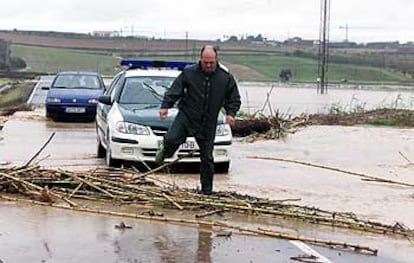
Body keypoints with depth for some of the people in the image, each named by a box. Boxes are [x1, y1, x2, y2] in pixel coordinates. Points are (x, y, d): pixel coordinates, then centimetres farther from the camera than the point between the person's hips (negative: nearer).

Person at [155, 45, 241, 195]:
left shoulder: (225, 77, 0)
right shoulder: (189, 73, -4)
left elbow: (234, 99, 9)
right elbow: (174, 91, -1)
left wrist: (230, 113, -9)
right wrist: (165, 106, -15)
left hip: (208, 123, 1)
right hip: (186, 116, -1)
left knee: (207, 158, 6)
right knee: (171, 139, -24)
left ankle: (207, 190, 20)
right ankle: (165, 152, 13)